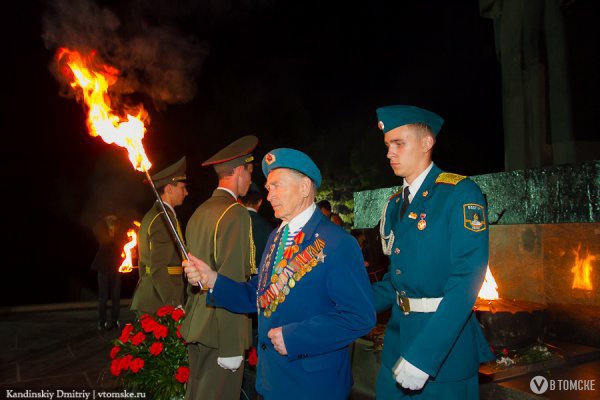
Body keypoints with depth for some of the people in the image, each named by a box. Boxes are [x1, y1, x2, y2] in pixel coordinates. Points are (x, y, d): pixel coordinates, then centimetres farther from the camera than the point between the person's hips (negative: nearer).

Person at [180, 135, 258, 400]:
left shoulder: (200, 212, 8)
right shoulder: (235, 212, -16)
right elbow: (232, 281, -21)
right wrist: (231, 347, -19)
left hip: (196, 327, 8)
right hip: (221, 331, -8)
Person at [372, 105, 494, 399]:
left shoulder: (460, 193, -12)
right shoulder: (394, 205, 9)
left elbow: (467, 278, -20)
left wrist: (422, 357, -24)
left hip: (445, 347, -6)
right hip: (398, 338, 6)